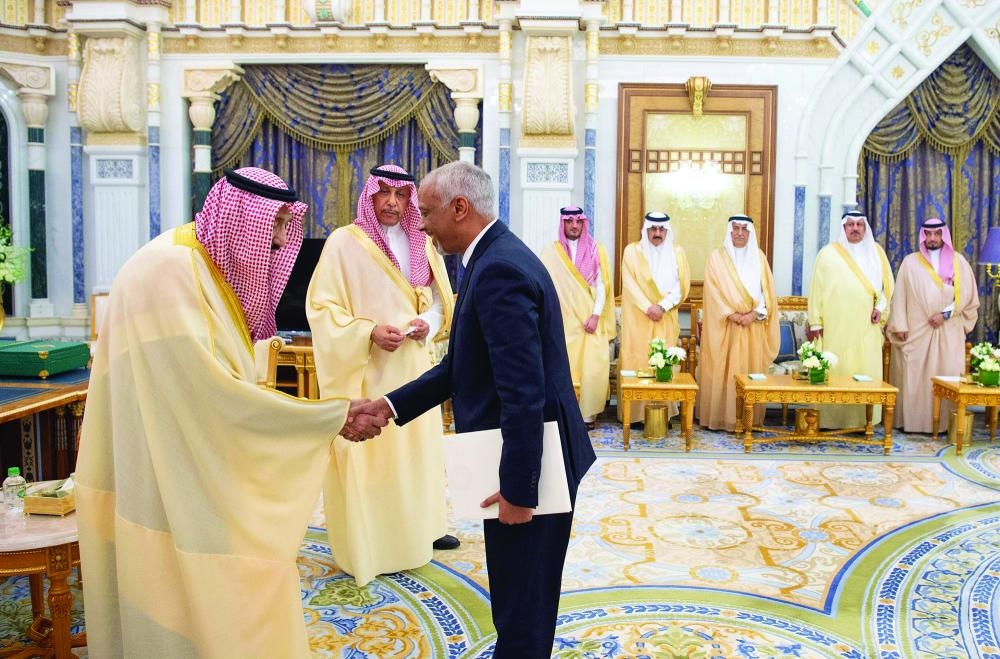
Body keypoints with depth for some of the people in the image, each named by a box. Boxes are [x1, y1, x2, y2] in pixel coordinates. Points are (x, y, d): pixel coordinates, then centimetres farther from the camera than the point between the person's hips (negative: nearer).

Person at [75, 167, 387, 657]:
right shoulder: (171, 269, -22)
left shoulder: (208, 267, 8)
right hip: (167, 483, -9)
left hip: (193, 474, 9)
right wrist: (335, 418, -22)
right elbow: (214, 392, -26)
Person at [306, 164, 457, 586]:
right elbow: (321, 307, -9)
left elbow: (441, 299, 12)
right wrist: (368, 332, -20)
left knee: (417, 444, 13)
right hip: (365, 370, -5)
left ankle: (419, 526, 30)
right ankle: (369, 543, 13)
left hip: (413, 365, 5)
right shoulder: (343, 242, -7)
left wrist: (427, 324, -9)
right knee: (369, 452, 0)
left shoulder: (422, 244, 8)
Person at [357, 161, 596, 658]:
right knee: (518, 597, 23)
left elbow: (524, 392, -26)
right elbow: (460, 366, 14)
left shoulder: (499, 270, -22)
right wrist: (389, 406, 8)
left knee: (521, 606, 6)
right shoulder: (495, 258, 10)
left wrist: (518, 490, -22)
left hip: (528, 467, -10)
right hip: (521, 456, 10)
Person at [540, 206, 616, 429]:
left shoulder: (596, 250, 5)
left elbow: (601, 285, 2)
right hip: (563, 321, 0)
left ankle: (587, 413, 3)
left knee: (593, 367, -7)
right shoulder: (550, 251, 3)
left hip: (590, 320, 1)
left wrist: (596, 315, -8)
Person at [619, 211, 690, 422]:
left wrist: (662, 306, -11)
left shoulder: (677, 252, 8)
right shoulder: (632, 251, 3)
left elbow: (681, 285, 2)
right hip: (638, 317, -1)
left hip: (666, 318, 2)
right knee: (637, 359, -3)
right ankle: (635, 412, 2)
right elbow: (630, 284, -4)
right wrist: (648, 307, -14)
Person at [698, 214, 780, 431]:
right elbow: (714, 291, -5)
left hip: (754, 326, 3)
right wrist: (732, 315, -13)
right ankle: (721, 417, 3)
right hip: (724, 326, -2)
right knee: (724, 371, -3)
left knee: (750, 370, 3)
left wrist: (754, 313, -9)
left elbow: (767, 290, 5)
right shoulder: (717, 256, 2)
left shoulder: (759, 257, 11)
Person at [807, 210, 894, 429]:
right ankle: (830, 419, 1)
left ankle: (862, 419, 5)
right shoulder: (828, 253, 3)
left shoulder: (876, 252, 12)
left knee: (866, 371, -1)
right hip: (835, 326, -2)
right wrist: (815, 321, -4)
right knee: (834, 371, -3)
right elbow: (816, 288, 0)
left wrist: (880, 306, -2)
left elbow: (887, 283, 16)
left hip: (866, 327, 3)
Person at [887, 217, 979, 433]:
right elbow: (900, 296, 4)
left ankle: (945, 421, 0)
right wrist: (900, 326, -4)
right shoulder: (910, 262, 8)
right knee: (914, 376, -2)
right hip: (916, 331, 0)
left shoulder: (958, 261, 8)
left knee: (948, 375, -5)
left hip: (949, 332, 0)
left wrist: (946, 313, -9)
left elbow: (967, 294, 4)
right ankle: (912, 421, 3)